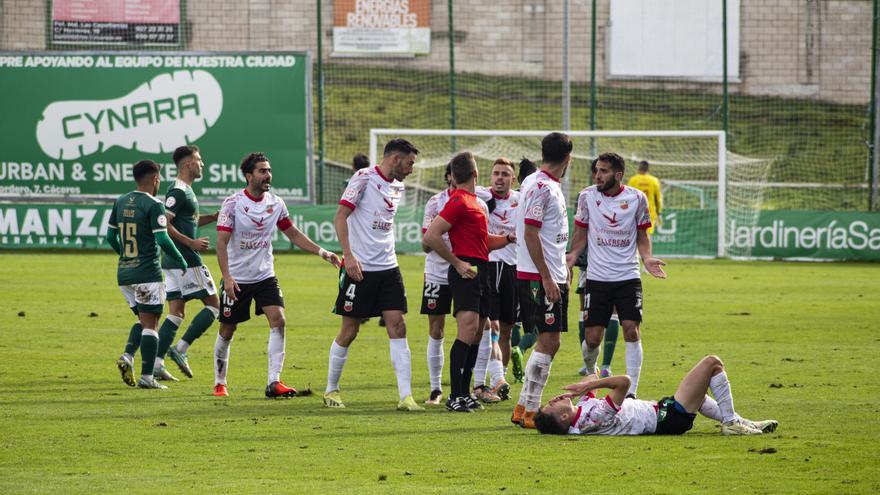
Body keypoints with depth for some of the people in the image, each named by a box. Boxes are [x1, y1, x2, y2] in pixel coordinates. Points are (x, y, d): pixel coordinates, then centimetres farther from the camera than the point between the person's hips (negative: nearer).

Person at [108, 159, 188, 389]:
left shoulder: (120, 202, 9)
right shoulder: (153, 205, -12)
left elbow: (110, 236, 14)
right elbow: (162, 239, -18)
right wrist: (180, 260, -3)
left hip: (124, 273, 7)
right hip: (147, 273, -7)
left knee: (143, 319, 20)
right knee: (150, 323, -2)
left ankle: (127, 356, -3)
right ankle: (146, 377, -5)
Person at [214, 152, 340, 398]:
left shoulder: (276, 203, 1)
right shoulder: (233, 203, -13)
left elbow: (293, 234, 14)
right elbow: (221, 242, -16)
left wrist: (322, 252, 5)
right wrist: (227, 276, -27)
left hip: (265, 276, 3)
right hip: (236, 279, -3)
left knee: (278, 321, -16)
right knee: (227, 331, 5)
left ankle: (274, 382, -15)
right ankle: (220, 383, 23)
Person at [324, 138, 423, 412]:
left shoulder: (398, 187, 13)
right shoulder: (363, 178, -10)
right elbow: (340, 217, -14)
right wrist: (348, 255, -22)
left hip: (388, 268, 6)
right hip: (360, 267, -6)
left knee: (398, 327, -5)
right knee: (349, 331, 2)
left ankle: (405, 396, -9)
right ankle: (331, 389, 19)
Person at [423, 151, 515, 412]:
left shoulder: (477, 202, 20)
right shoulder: (459, 201, -11)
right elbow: (431, 237, -18)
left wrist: (508, 238, 18)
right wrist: (457, 263, -14)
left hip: (480, 271, 10)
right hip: (467, 271, -10)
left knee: (477, 334, 11)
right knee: (468, 329, -18)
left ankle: (465, 393, 16)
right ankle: (455, 396, -21)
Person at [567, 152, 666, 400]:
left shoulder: (636, 198, 0)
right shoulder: (587, 196, 1)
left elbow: (642, 234, 10)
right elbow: (581, 232, 9)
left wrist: (647, 258, -8)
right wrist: (572, 256, -8)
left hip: (628, 277, 0)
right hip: (597, 277, 0)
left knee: (631, 330, -11)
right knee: (592, 338, -2)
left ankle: (631, 391, -4)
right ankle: (591, 376, 28)